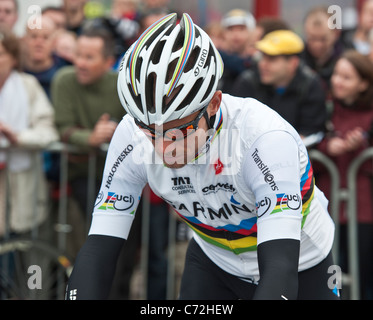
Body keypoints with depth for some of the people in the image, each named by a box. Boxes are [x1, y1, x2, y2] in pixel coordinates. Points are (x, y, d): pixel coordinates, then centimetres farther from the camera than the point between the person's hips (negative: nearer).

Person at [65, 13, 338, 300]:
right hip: (214, 261, 2)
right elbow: (99, 250, -25)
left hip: (299, 264, -2)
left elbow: (280, 269, -43)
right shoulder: (134, 137, -25)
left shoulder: (267, 137, -37)